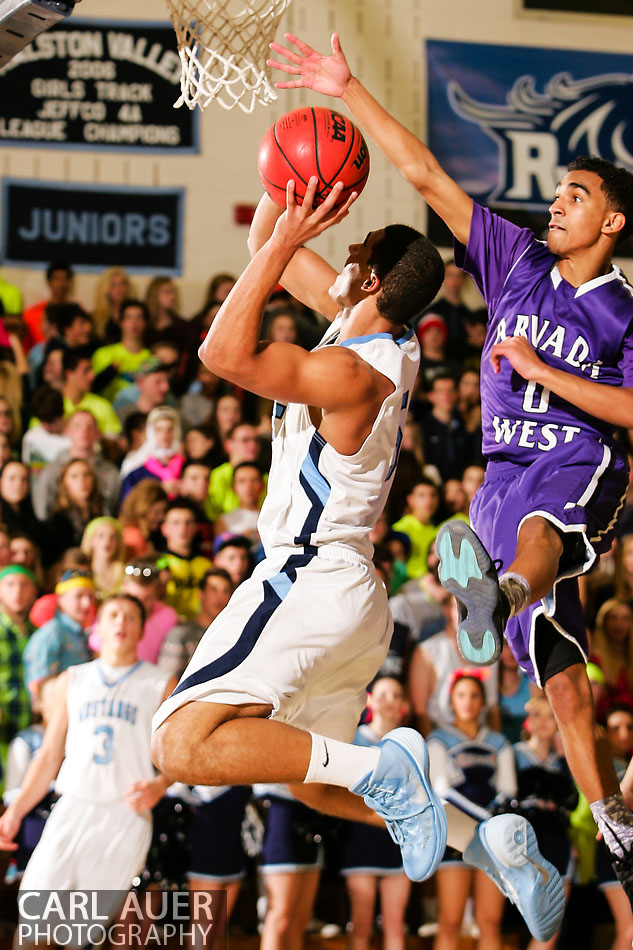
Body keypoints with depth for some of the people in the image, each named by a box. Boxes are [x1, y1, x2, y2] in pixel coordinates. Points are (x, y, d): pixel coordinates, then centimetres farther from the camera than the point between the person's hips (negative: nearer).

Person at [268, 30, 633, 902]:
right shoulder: (516, 260, 12)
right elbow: (427, 176, 8)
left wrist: (542, 371, -12)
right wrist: (350, 92, 3)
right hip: (507, 473, 5)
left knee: (536, 530, -43)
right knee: (563, 684, 4)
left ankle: (500, 601, -78)